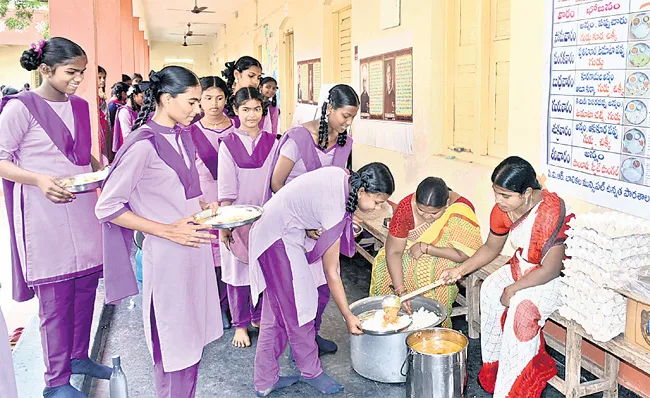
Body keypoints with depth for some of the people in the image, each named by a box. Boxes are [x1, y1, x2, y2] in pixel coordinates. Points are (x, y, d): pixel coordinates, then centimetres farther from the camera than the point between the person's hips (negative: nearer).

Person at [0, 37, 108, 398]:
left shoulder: (80, 106, 10)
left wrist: (101, 168, 2)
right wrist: (40, 180, -23)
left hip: (83, 211, 6)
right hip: (45, 214, -6)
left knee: (86, 287, 13)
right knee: (56, 298, 0)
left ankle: (79, 356, 32)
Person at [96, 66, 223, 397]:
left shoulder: (182, 135, 7)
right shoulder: (142, 144, -17)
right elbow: (107, 207, -16)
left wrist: (203, 205, 4)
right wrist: (168, 230, -19)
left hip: (195, 247, 8)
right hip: (166, 255, -8)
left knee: (193, 338, 17)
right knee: (173, 345, 7)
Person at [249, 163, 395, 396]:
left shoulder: (341, 176, -5)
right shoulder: (335, 210, -28)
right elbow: (331, 272, -21)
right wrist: (348, 317, -14)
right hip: (279, 239, -10)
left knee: (276, 311, 13)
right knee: (296, 309, 3)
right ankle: (311, 372, 22)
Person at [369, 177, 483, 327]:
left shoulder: (461, 211, -29)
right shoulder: (406, 207, -25)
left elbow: (463, 256, -24)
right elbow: (394, 251, -24)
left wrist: (425, 247, -25)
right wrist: (401, 290, -32)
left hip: (445, 256, -2)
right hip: (410, 253, 2)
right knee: (383, 266, -23)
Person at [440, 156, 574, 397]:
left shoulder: (551, 211, -31)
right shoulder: (503, 209, -9)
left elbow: (550, 269, -28)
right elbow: (491, 248, 6)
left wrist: (513, 289, -23)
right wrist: (461, 270, -5)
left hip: (555, 277, -7)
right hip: (520, 267, 7)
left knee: (522, 305, -29)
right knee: (490, 289, -16)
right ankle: (495, 366, 1)